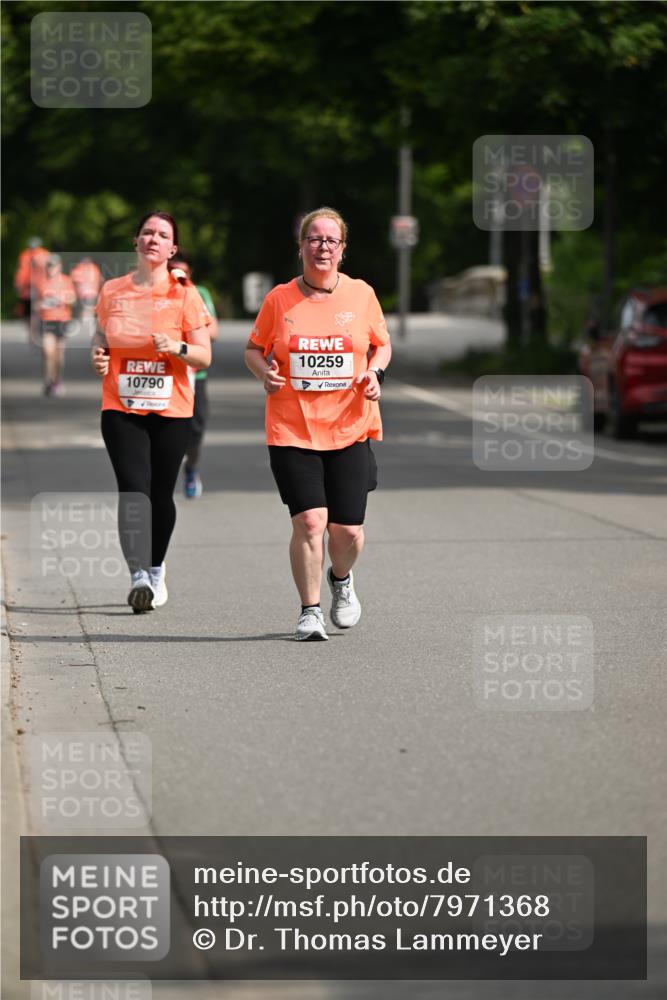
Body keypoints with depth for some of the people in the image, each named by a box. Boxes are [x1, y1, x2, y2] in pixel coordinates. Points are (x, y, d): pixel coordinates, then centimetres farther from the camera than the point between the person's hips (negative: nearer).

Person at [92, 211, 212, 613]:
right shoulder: (112, 291, 6)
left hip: (171, 410, -1)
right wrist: (98, 356, -2)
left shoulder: (184, 295, -1)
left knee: (161, 494, 6)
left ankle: (157, 568, 29)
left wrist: (178, 347, -20)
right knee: (133, 489, -15)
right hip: (121, 409, 1)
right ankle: (139, 576, -23)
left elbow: (204, 356, -1)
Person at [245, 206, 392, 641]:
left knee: (348, 529, 1)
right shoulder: (280, 299, 1)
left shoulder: (361, 294, 3)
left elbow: (382, 344, 16)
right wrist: (264, 371, -10)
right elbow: (254, 349, 12)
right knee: (309, 521, -14)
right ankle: (310, 611, 2)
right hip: (292, 430, -1)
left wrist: (375, 373, -4)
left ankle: (341, 579, 35)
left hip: (350, 429, 1)